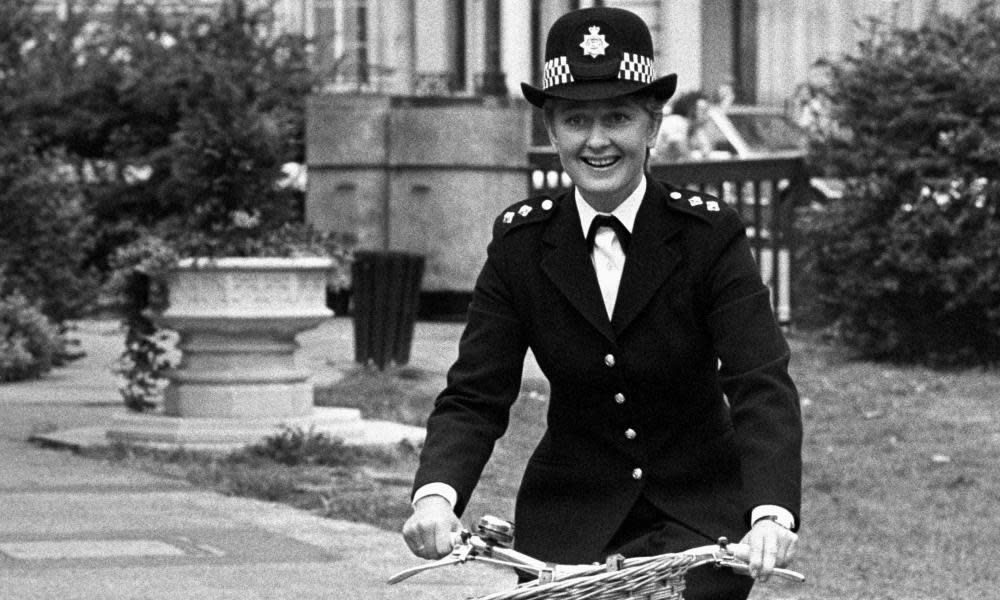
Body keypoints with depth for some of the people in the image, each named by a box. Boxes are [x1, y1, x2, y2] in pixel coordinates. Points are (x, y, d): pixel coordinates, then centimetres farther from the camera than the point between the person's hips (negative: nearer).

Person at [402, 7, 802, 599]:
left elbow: (764, 389, -19)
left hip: (700, 517, -2)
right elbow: (475, 396, -6)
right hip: (567, 520, 2)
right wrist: (437, 494, -27)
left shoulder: (711, 234, -10)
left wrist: (773, 513, -37)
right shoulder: (519, 243, -3)